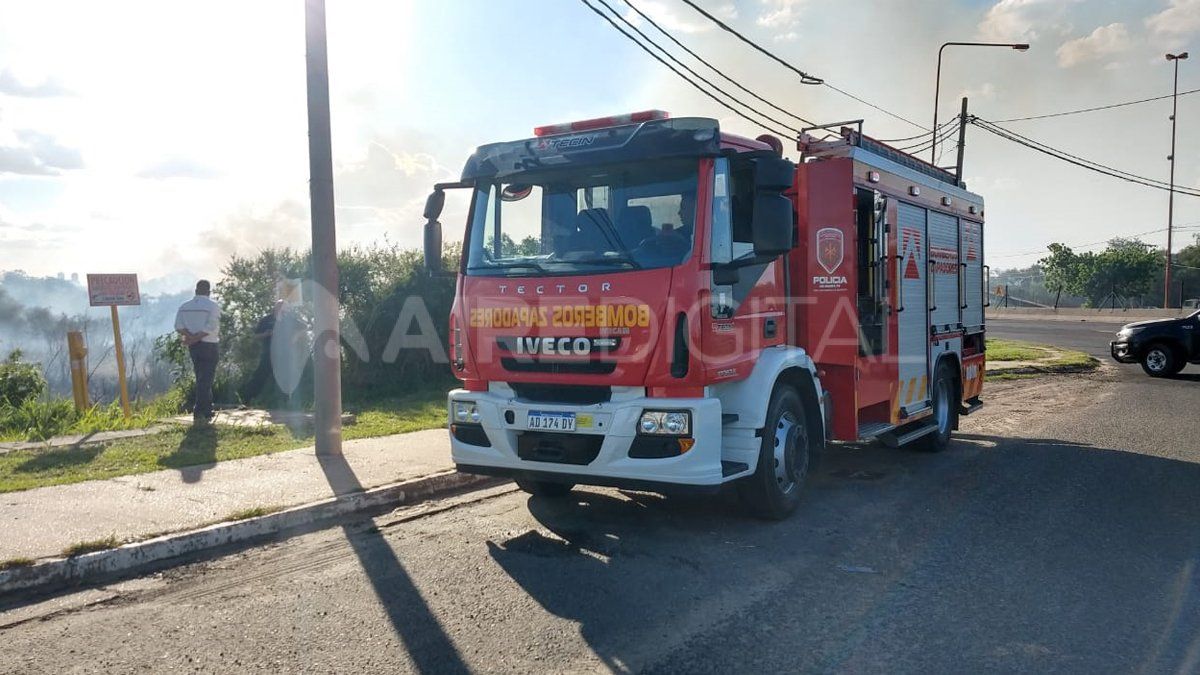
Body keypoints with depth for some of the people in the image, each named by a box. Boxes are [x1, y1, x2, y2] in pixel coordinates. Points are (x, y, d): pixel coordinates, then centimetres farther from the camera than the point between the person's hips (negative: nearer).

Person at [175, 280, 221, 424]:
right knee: (205, 380, -4)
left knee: (202, 379, 16)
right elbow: (211, 327, -19)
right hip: (209, 346, -5)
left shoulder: (184, 306, 8)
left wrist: (190, 336, -11)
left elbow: (179, 326, -2)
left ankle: (207, 411, 22)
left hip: (193, 347, 5)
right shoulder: (213, 306, -8)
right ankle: (199, 413, -8)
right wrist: (196, 338, -15)